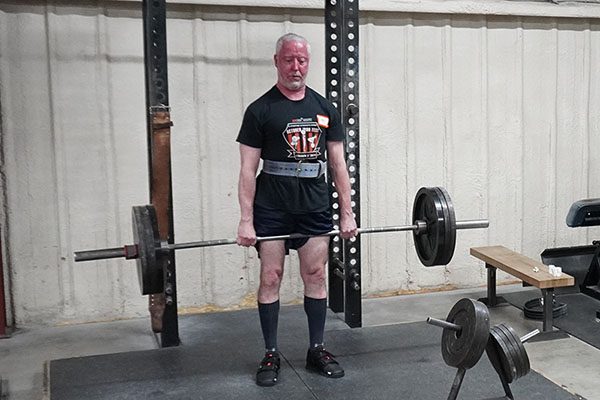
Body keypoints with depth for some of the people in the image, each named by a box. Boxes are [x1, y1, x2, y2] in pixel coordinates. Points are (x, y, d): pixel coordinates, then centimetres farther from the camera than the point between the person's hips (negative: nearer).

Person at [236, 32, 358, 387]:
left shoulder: (325, 109, 7)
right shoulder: (261, 110, -3)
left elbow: (338, 164, 8)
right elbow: (248, 169, -5)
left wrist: (347, 214, 4)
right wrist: (246, 221, -10)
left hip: (315, 209, 3)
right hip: (272, 211, -3)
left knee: (316, 277, 7)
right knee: (271, 278, 1)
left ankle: (317, 350, 20)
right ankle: (271, 355, 13)